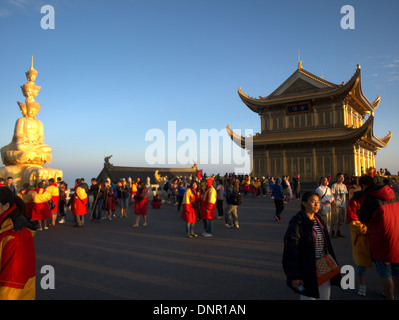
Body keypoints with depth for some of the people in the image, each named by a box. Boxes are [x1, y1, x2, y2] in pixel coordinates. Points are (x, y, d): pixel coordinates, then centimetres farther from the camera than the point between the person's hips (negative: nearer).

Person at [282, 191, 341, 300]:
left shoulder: (319, 220, 8)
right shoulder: (297, 223, -16)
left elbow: (326, 245, 17)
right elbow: (291, 252, -17)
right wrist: (294, 276, -17)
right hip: (308, 270, -7)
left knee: (326, 297, 16)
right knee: (308, 296, 5)